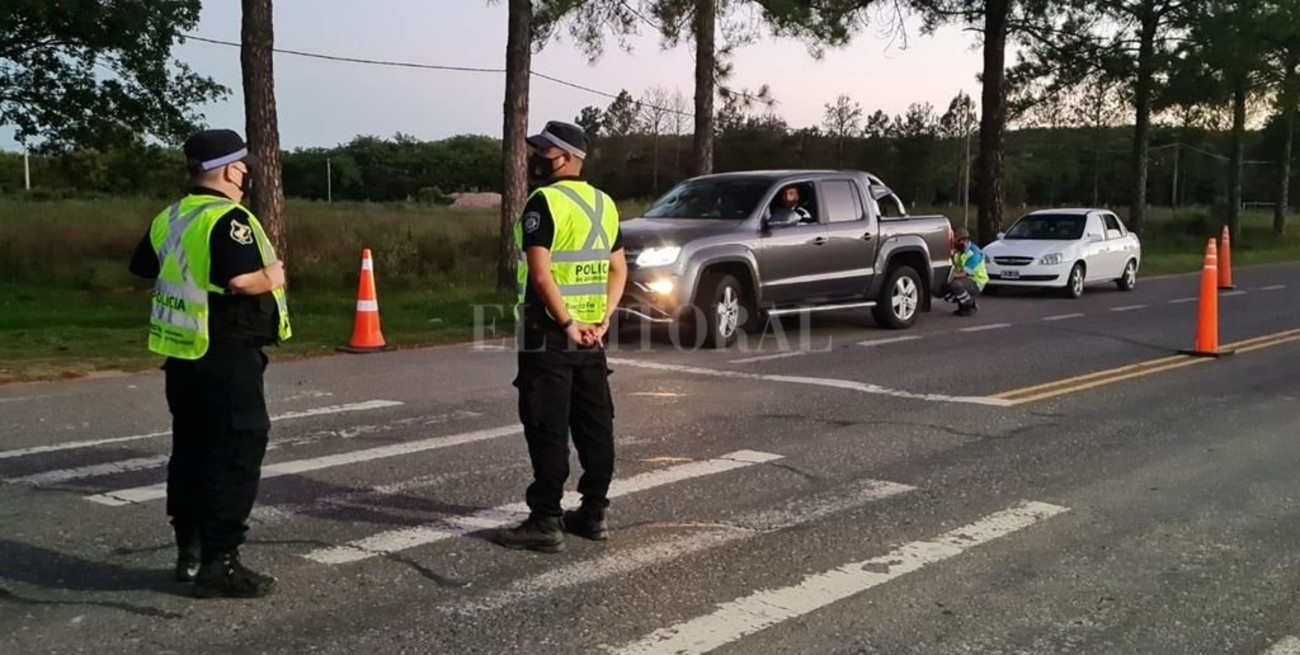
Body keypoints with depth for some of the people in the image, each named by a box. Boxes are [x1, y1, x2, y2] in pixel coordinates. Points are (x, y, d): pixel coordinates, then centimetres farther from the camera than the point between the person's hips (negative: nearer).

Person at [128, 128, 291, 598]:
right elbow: (242, 280, -29)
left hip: (183, 356, 9)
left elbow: (143, 269, 19)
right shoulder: (228, 219, -17)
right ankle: (218, 563, -2)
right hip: (228, 357, -9)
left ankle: (189, 552, 25)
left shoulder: (168, 220, 9)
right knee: (236, 456, -3)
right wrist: (272, 277, -10)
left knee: (190, 451, 16)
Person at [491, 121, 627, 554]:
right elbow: (619, 269, 13)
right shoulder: (605, 204, 12)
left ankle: (545, 522, 0)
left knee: (547, 430, -4)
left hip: (549, 335, -8)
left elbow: (541, 273, -21)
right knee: (595, 425, 11)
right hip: (590, 337, 8)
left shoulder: (544, 201, -12)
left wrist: (566, 324, -16)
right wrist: (602, 321, 6)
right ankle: (593, 513, 20)